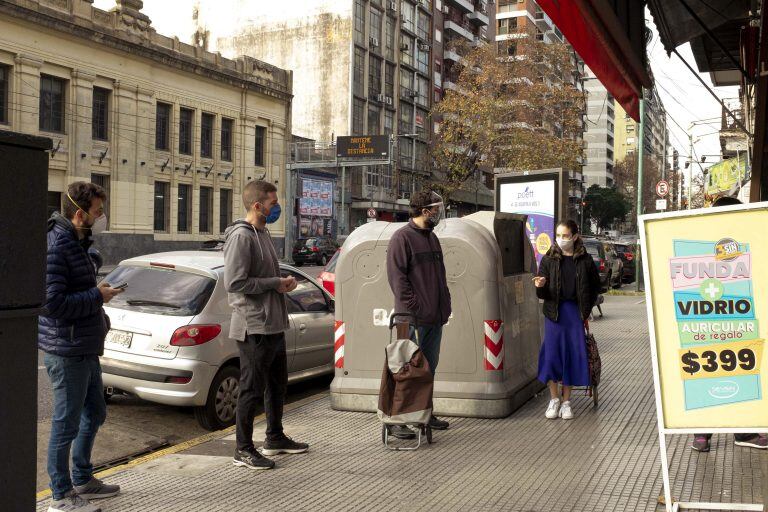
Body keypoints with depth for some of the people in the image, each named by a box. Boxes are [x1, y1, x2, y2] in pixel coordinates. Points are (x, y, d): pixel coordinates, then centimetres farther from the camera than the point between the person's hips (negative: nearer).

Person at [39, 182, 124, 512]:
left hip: (86, 349, 10)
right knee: (67, 423, 1)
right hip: (67, 351, -10)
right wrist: (98, 296, -17)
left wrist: (99, 317, 11)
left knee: (95, 413, 20)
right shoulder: (56, 246, -19)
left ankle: (82, 481, 35)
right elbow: (52, 302, -26)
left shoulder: (77, 243, 13)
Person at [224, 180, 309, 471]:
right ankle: (244, 450, 10)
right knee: (252, 388, -1)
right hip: (254, 327, -10)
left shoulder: (263, 233, 15)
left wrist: (283, 282, 4)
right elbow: (235, 282, -23)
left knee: (278, 384, 19)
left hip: (274, 325, 10)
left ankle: (275, 438, 34)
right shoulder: (241, 236, -16)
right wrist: (275, 283, -16)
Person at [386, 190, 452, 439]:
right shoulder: (402, 237, -9)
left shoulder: (431, 237, 18)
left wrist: (445, 303, 13)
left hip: (435, 316, 9)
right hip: (413, 316, -8)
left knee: (429, 366, 15)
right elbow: (396, 276, -15)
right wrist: (412, 306, -19)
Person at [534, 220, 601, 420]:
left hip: (576, 312, 0)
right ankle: (554, 398, 13)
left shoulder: (585, 260, 3)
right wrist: (540, 287, -20)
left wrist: (586, 308, 4)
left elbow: (595, 286, 12)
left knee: (572, 354, 2)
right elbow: (542, 294, 3)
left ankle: (566, 401, 15)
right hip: (555, 312, 0)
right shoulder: (549, 259, 3)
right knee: (551, 353, -2)